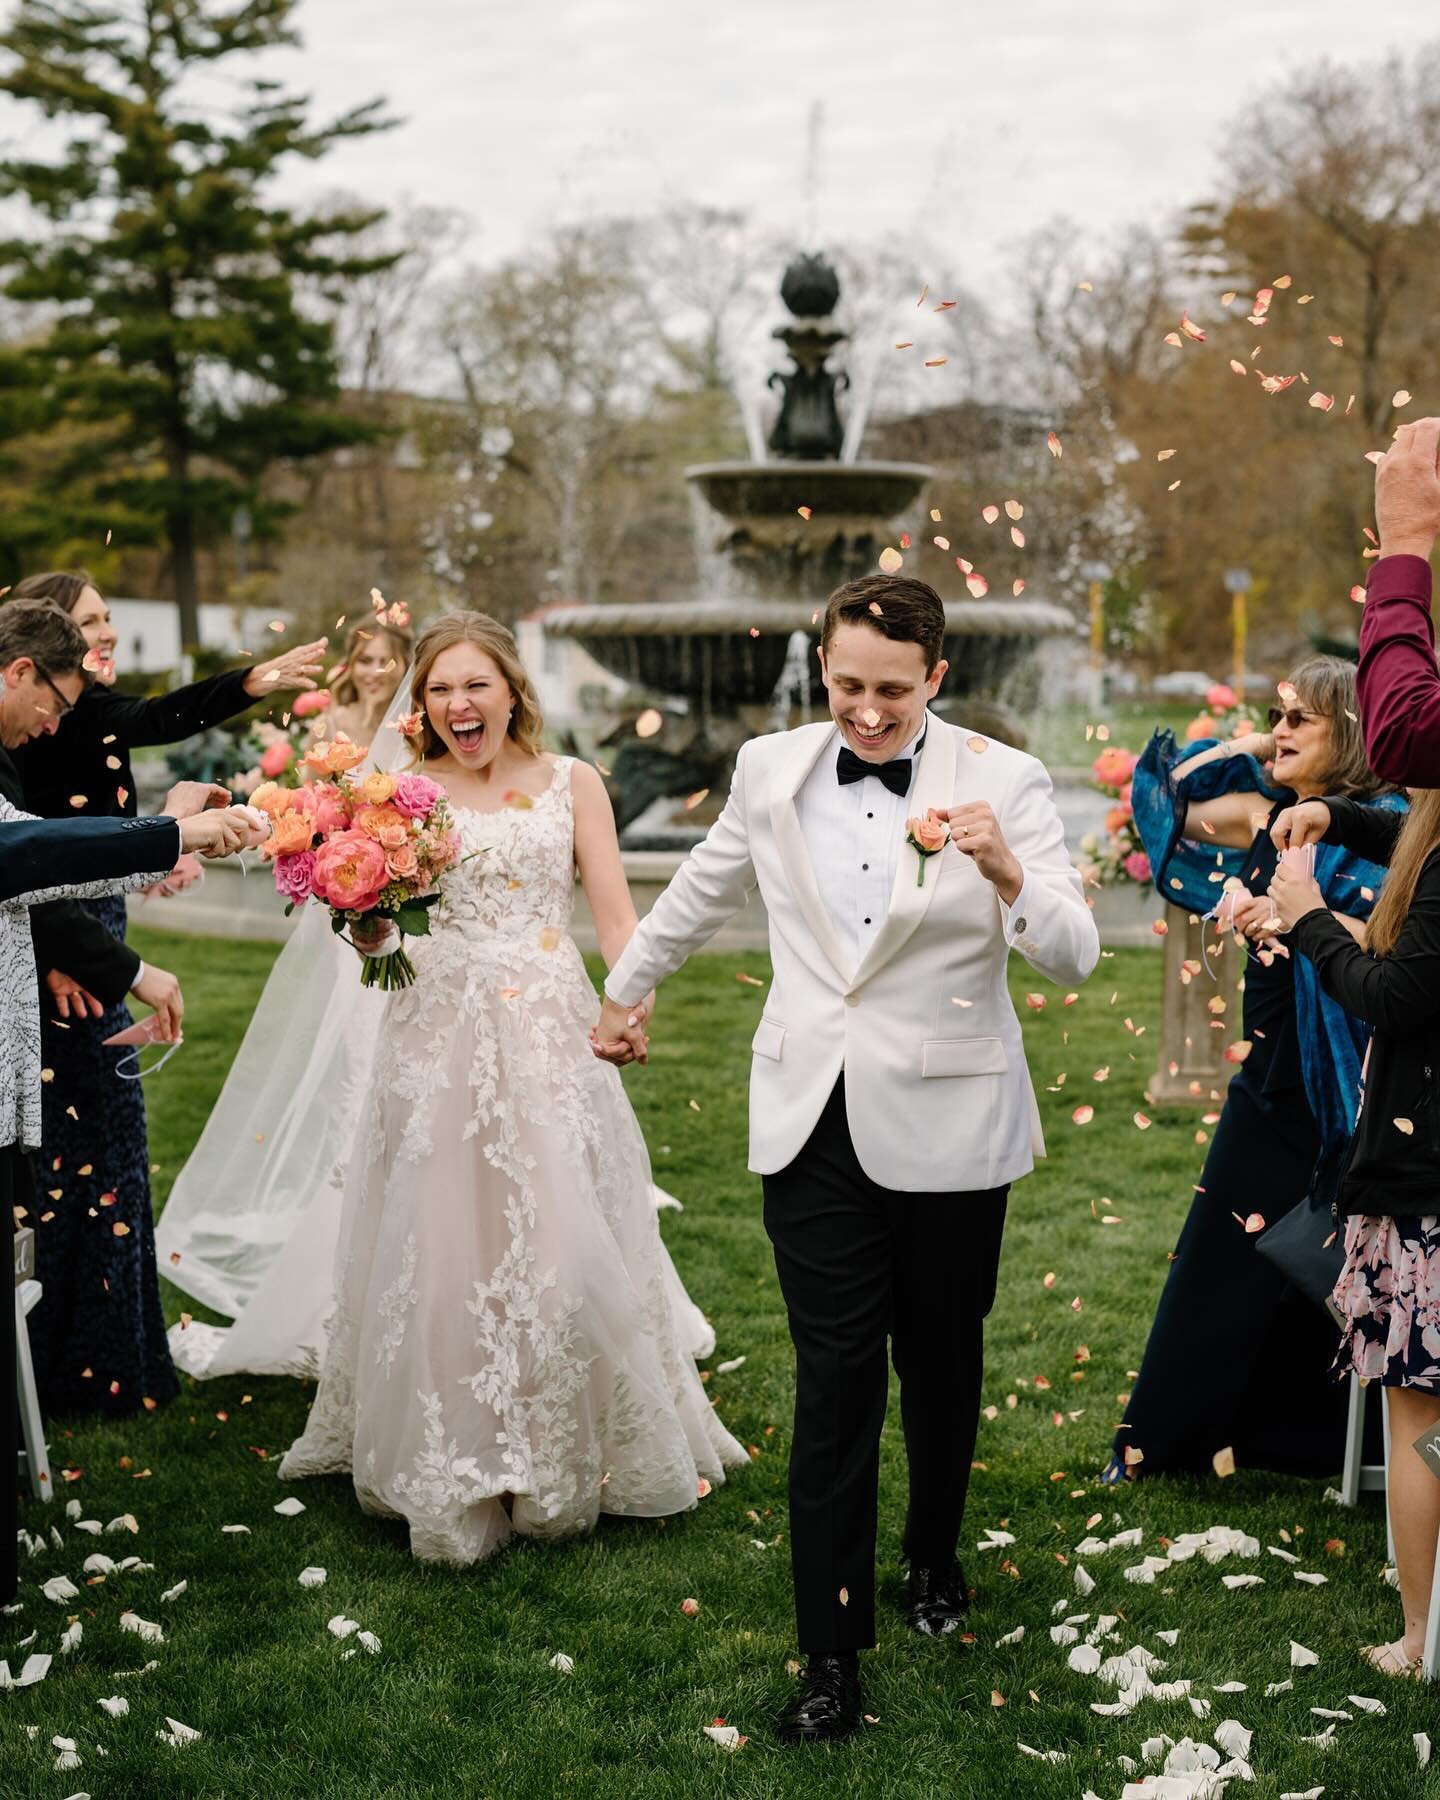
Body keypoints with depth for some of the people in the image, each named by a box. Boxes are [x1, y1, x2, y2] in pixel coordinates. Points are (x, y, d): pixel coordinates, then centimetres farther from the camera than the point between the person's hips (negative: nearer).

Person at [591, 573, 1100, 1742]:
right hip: (815, 1118, 1)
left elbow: (1076, 960, -15)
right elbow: (701, 894, 18)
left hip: (946, 1124, -1)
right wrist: (625, 987, 30)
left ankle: (936, 1557, 43)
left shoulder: (1002, 781, -9)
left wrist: (1008, 877, -35)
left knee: (940, 1361, 17)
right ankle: (833, 1649, 8)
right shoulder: (772, 770, 0)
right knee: (835, 1379, -2)